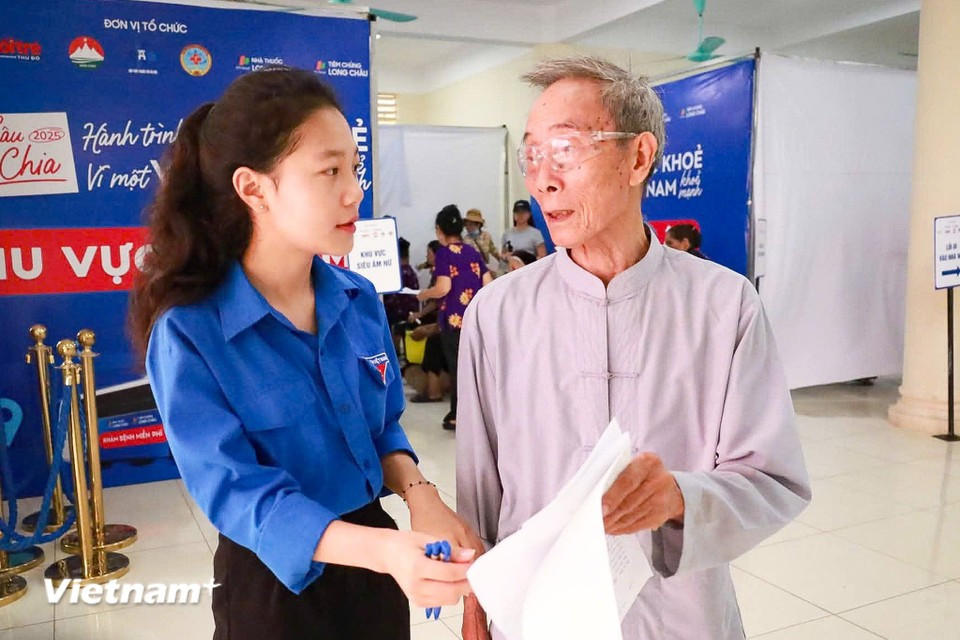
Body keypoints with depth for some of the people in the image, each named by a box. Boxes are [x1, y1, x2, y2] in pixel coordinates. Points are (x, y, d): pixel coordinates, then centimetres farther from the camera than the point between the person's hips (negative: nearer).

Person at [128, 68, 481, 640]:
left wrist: (419, 494, -17)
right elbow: (236, 491, -25)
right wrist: (383, 547, -38)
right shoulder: (188, 333, -21)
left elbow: (384, 425, 4)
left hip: (374, 558, 5)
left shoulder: (360, 299, -4)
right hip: (274, 585, -4)